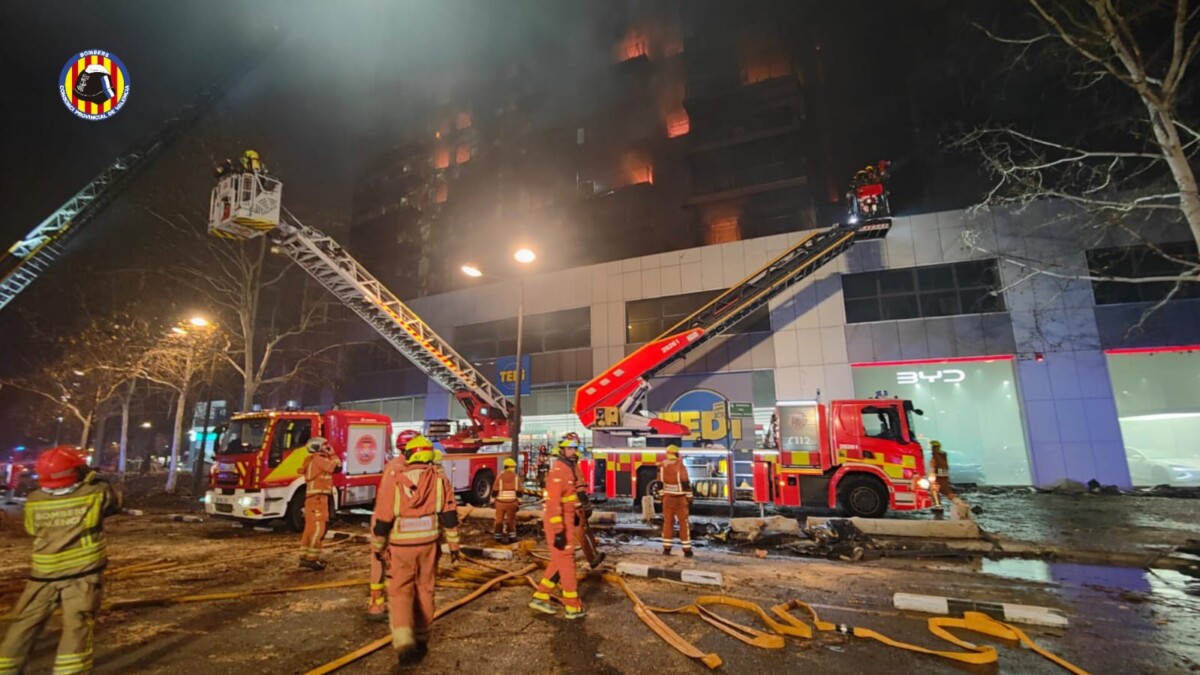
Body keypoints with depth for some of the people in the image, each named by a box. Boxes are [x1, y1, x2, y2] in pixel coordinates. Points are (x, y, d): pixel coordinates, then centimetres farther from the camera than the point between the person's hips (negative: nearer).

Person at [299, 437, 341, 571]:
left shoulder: (311, 461, 19)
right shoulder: (319, 459, -12)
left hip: (312, 498, 11)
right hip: (318, 497, -11)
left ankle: (304, 557, 19)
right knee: (318, 528, -11)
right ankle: (311, 559, -12)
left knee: (310, 528, 13)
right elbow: (336, 467, -17)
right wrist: (332, 454, -4)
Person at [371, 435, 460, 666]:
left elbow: (382, 518, -6)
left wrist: (378, 547, 8)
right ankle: (421, 640, 27)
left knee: (399, 592, 8)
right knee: (425, 591, 16)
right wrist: (454, 545, 5)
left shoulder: (394, 478, -9)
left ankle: (404, 641, -8)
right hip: (428, 544, 2)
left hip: (400, 546, -2)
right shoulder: (440, 480, -3)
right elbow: (449, 516, -3)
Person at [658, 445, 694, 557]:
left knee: (668, 522, 10)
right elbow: (686, 484, -15)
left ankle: (666, 548, 11)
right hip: (680, 499, -4)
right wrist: (690, 499, -6)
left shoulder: (662, 466, -1)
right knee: (684, 523, 4)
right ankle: (687, 550, 7)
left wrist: (662, 497, 15)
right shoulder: (680, 467, -16)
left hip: (667, 498, 4)